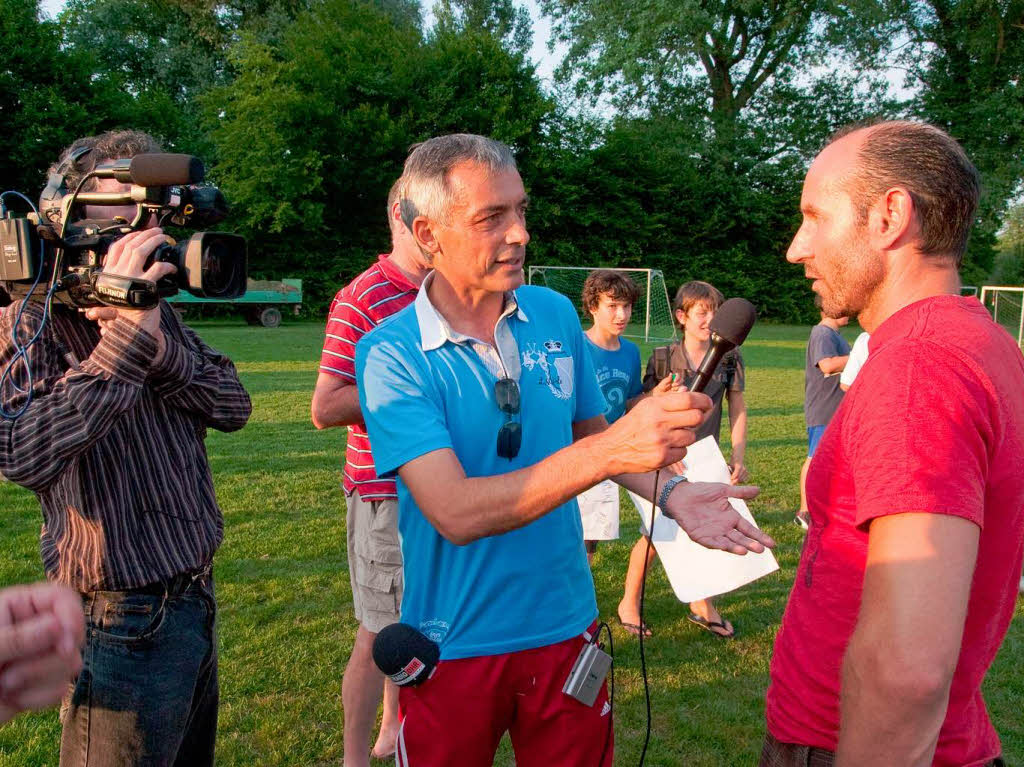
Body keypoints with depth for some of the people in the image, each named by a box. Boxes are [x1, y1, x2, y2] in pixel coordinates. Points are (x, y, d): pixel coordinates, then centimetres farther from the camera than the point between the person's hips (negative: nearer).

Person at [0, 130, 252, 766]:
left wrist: (156, 343, -18)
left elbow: (234, 408, -3)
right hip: (127, 626, -7)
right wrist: (125, 337, -31)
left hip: (196, 601, 7)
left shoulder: (158, 314, 7)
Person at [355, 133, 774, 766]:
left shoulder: (555, 315, -4)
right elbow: (455, 512, -28)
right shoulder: (391, 354, -17)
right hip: (455, 644, -3)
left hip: (565, 624, 4)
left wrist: (671, 493, -9)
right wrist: (609, 451, -37)